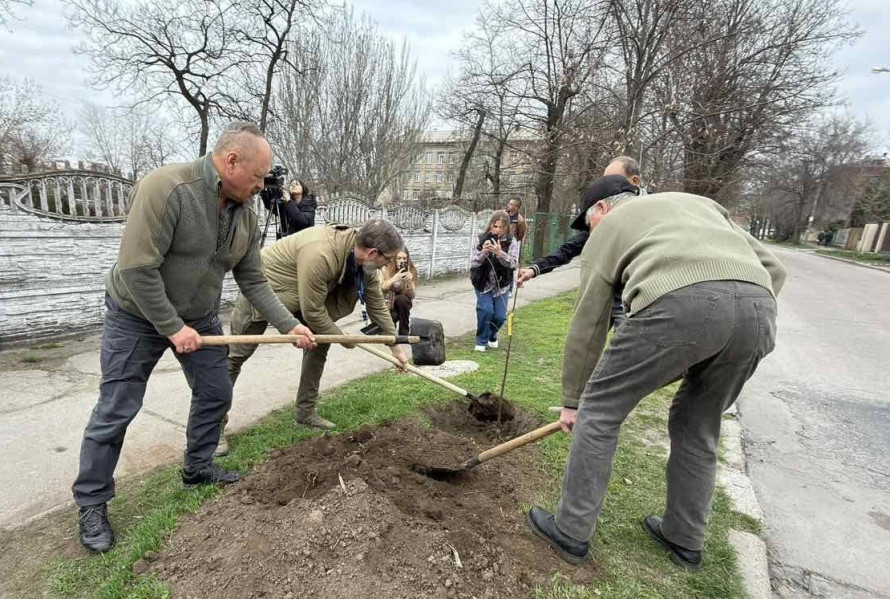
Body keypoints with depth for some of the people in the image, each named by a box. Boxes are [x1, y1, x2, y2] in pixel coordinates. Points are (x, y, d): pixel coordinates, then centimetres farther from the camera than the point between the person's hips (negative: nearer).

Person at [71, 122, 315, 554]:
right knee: (115, 411, 4)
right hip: (138, 316, -6)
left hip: (200, 317, 6)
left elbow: (253, 282, -2)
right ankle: (92, 503, 23)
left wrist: (289, 325, -8)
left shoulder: (244, 214, -6)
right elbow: (137, 269, -28)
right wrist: (172, 327, -22)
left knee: (215, 395, 11)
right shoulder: (165, 188, -28)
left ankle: (197, 468, 32)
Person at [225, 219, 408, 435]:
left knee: (319, 344, 3)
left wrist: (395, 346, -1)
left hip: (301, 294, 8)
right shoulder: (320, 254, -40)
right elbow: (313, 312, -31)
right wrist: (341, 338, -15)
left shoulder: (364, 260, -15)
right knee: (237, 355, 1)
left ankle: (306, 412, 16)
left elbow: (377, 305, -4)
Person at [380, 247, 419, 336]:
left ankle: (404, 334, -21)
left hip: (402, 304, 2)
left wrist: (409, 282, -30)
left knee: (402, 299, -34)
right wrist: (394, 279, -36)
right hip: (386, 304, -2)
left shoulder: (412, 270, -9)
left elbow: (412, 296, -11)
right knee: (392, 316, -35)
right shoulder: (385, 269, -13)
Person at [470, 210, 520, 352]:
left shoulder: (512, 242, -6)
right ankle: (482, 340, 6)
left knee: (500, 316, -3)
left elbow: (513, 263, -16)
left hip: (502, 285, 1)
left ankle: (492, 336, 30)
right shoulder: (482, 239, -8)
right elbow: (473, 262, -10)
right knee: (486, 310, -19)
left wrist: (500, 253, -32)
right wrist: (483, 253, -28)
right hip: (483, 283, -1)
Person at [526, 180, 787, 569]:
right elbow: (771, 269, 28)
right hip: (760, 307, 7)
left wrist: (571, 400, 30)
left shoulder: (606, 230, 24)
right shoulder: (698, 202, 38)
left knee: (600, 410, 12)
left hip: (679, 302, -6)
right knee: (698, 427, 26)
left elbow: (587, 325, 23)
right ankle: (684, 538, 40)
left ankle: (571, 532, 22)